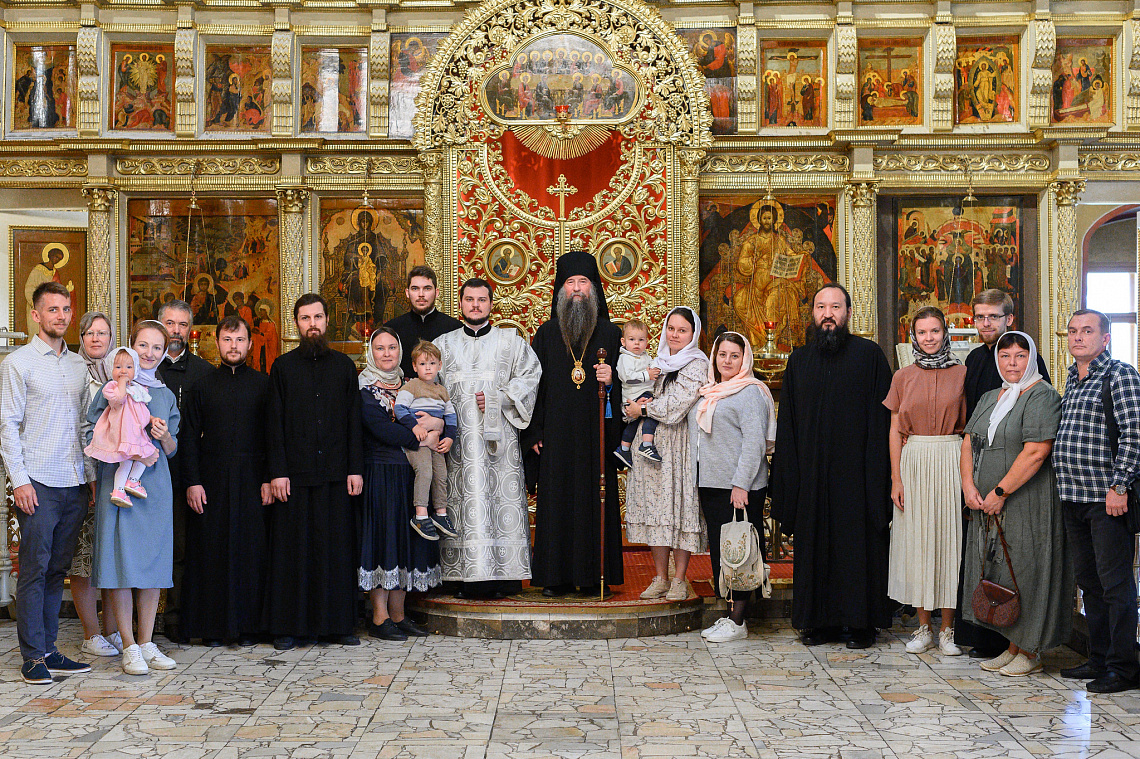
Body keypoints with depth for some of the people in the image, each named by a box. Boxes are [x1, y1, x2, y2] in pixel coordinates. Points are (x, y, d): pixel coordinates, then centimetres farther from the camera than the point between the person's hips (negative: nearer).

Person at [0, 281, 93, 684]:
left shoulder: (79, 365, 15)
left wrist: (93, 474, 10)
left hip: (74, 484, 5)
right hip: (38, 484, -5)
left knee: (57, 570, 9)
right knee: (34, 570, -3)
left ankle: (48, 650, 16)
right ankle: (33, 658, 3)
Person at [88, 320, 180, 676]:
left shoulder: (165, 395, 14)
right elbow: (95, 435, -1)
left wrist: (164, 436, -6)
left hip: (155, 483, 4)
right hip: (118, 482, -4)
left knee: (153, 560, 5)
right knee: (122, 558, -5)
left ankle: (146, 642, 14)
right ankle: (129, 647, 3)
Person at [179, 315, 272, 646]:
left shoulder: (263, 384, 8)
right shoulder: (202, 386, 9)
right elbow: (189, 437, 5)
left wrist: (269, 479, -4)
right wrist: (192, 481, -5)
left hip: (252, 482, 0)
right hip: (211, 482, 0)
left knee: (251, 552, 1)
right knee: (211, 551, 2)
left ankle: (247, 625, 9)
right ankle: (212, 626, 11)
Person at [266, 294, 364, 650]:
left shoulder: (344, 366, 10)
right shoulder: (283, 367, 5)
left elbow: (354, 420, 8)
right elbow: (276, 423, 1)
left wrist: (356, 469, 0)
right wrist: (277, 472, -7)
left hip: (335, 473, 1)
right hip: (294, 473, -1)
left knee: (336, 546, 4)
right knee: (292, 547, 1)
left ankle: (338, 623, 13)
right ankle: (287, 626, 10)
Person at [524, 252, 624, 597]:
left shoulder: (610, 333, 6)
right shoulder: (546, 334, 8)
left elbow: (626, 384, 6)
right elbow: (534, 385, 5)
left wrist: (612, 380, -17)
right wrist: (534, 432, -2)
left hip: (595, 434, -1)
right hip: (556, 435, 1)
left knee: (594, 500, 0)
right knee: (556, 501, 1)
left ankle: (594, 576, 8)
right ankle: (557, 577, 8)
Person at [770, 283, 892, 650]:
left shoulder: (869, 355, 0)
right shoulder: (799, 361, 10)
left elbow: (882, 419, -4)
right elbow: (787, 425, 11)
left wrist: (877, 476, -11)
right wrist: (788, 480, 4)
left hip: (855, 473, -3)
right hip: (812, 475, 3)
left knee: (858, 546, 1)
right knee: (814, 547, 7)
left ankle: (860, 622, 12)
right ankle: (820, 621, 17)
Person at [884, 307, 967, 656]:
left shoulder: (961, 373, 3)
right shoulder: (903, 377, 7)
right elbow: (895, 430, 6)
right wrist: (896, 478, -2)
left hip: (950, 461, -1)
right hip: (913, 461, 1)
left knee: (948, 538, 0)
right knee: (916, 539, 3)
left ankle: (948, 629, 8)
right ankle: (924, 628, 12)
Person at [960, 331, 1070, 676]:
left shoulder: (1042, 396, -9)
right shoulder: (990, 398, 16)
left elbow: (1036, 453, -19)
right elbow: (969, 443, 11)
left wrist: (1000, 493, -18)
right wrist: (969, 486, -5)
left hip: (1026, 503, -8)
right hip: (988, 506, 8)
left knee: (1024, 569, -3)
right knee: (996, 571, 10)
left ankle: (1030, 653, 8)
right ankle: (1013, 646, 20)